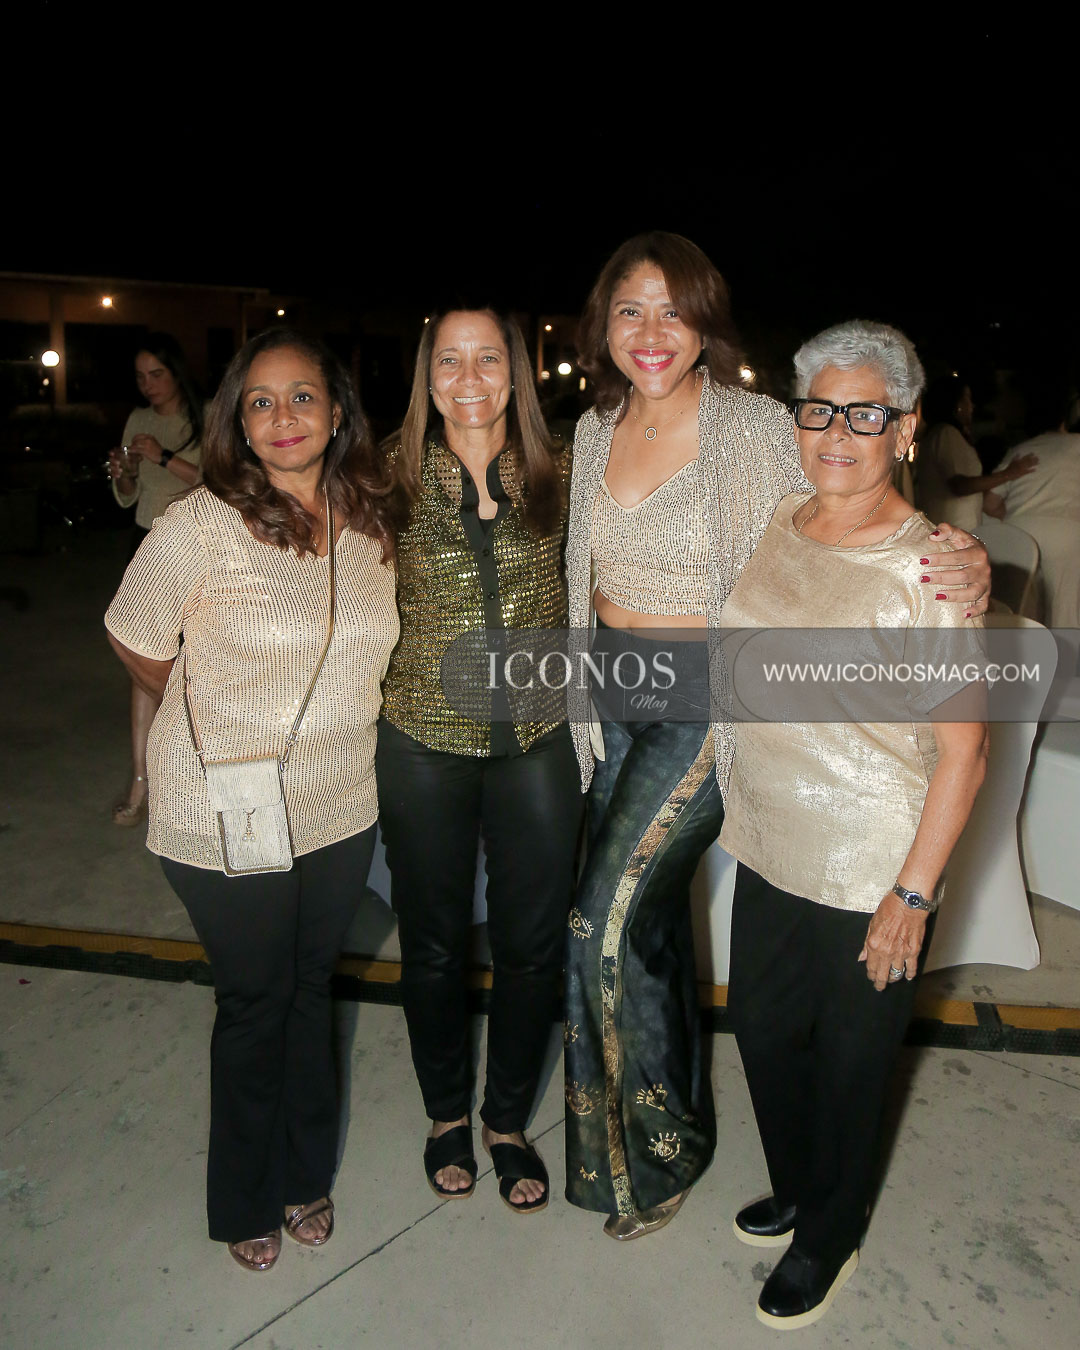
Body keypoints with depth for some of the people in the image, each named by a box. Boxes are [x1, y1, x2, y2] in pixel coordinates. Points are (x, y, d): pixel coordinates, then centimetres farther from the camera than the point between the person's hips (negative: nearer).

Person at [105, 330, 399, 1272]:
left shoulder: (369, 524, 0)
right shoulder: (200, 526, -16)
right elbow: (137, 644, -4)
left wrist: (329, 725, 8)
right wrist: (219, 712, 3)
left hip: (341, 811, 4)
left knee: (311, 990, 20)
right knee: (255, 1003, 12)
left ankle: (307, 1177, 44)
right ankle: (247, 1203, 39)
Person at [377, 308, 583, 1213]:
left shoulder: (558, 475, 0)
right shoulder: (398, 480, -3)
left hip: (537, 741, 1)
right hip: (426, 742, -1)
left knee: (533, 945, 11)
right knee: (434, 944, 14)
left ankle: (508, 1120, 37)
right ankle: (447, 1112, 41)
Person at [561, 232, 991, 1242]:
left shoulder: (755, 429, -13)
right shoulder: (595, 432, 5)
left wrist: (967, 569, -29)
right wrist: (585, 689, 13)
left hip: (704, 700, -6)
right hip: (614, 690, 6)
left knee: (604, 928, -7)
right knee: (650, 911, 17)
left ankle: (659, 1150, 19)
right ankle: (680, 1108, 42)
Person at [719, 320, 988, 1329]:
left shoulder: (926, 567, -20)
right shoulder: (783, 526, 1)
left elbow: (962, 749, -18)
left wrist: (913, 894, -17)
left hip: (869, 877, -6)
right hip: (769, 850, 7)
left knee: (848, 1065, 15)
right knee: (761, 1028, 23)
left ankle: (828, 1238, 43)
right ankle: (796, 1189, 52)